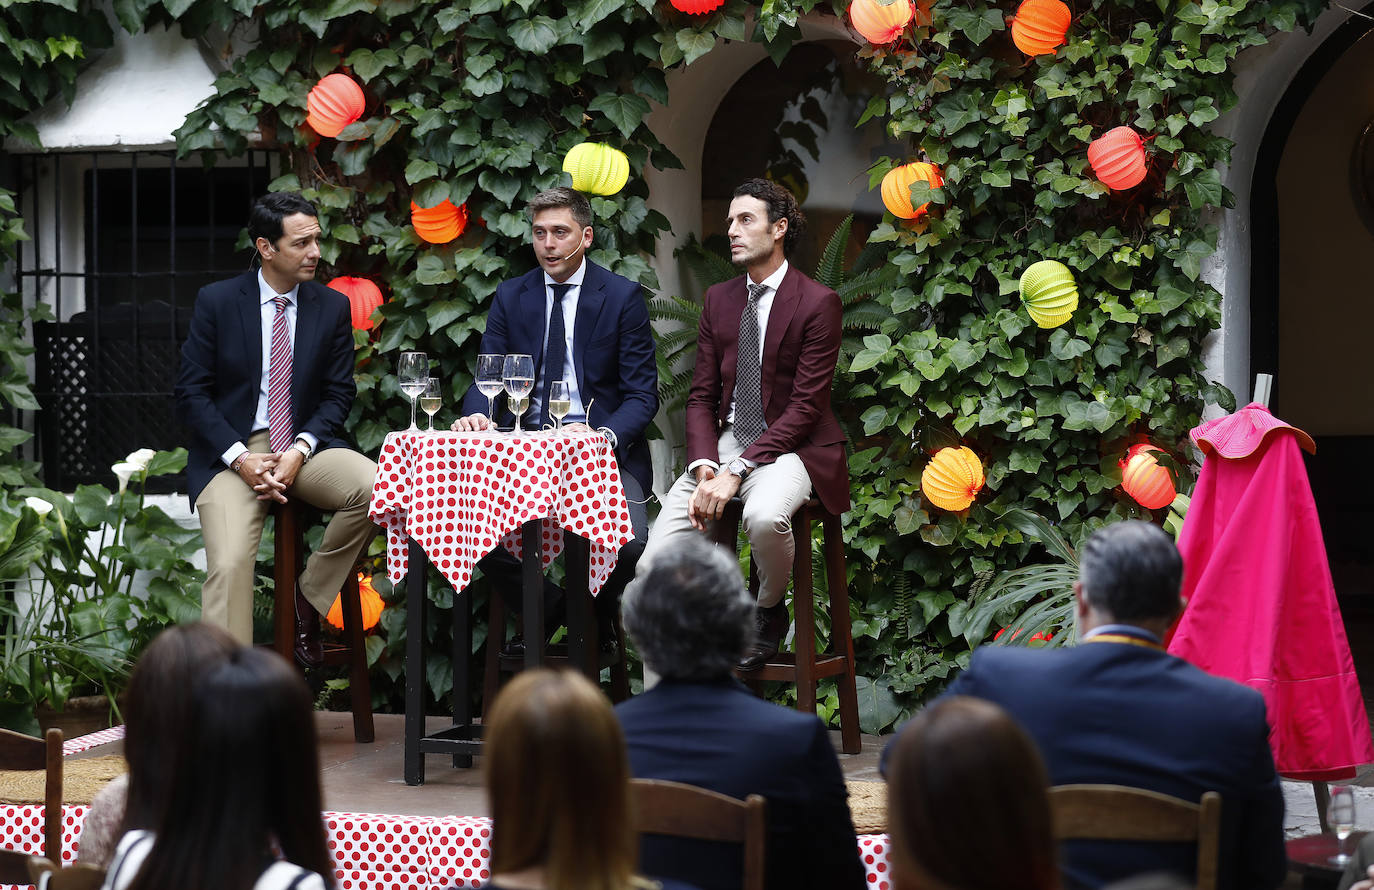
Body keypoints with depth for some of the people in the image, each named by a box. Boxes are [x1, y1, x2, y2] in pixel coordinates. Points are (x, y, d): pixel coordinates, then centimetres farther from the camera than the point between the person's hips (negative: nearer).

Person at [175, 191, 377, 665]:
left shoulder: (332, 307, 7)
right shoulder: (216, 302, 0)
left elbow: (338, 394, 8)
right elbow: (191, 393, -1)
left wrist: (299, 452, -11)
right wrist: (240, 458, -15)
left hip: (305, 447, 3)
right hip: (231, 450, -3)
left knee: (376, 486, -27)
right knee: (229, 565, -25)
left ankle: (309, 595, -6)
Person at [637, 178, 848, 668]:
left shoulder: (817, 303, -7)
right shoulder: (718, 300, 12)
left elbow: (804, 407, -12)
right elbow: (701, 397, 10)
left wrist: (738, 471, -21)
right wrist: (705, 469, -10)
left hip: (790, 446, -5)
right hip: (725, 441, 5)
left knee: (764, 515, -39)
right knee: (655, 568, -14)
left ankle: (769, 611, -7)